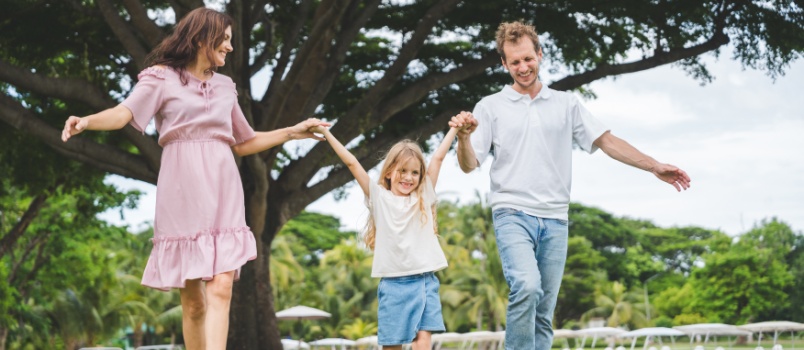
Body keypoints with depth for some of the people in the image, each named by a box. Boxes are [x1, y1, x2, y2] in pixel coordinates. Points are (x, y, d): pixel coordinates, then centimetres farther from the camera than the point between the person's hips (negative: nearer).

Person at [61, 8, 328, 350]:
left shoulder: (225, 86, 18)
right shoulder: (162, 78, 3)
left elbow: (244, 143, 27)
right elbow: (124, 113, -15)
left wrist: (293, 131, 23)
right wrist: (87, 121, -35)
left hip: (222, 193, 4)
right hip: (183, 195, -3)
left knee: (220, 289, -14)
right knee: (192, 300, 0)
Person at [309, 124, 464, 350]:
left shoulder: (424, 197, 9)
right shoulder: (379, 198, 5)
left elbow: (438, 157, 10)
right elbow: (352, 163, 3)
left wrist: (456, 128, 12)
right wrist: (326, 132, 3)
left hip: (424, 282, 1)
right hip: (393, 283, -1)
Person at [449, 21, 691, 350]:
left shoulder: (567, 104, 13)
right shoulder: (490, 107, 6)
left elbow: (607, 141, 12)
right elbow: (469, 165, 0)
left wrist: (655, 166, 3)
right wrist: (463, 137, -21)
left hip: (555, 219, 3)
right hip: (512, 214, -3)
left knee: (544, 313, 2)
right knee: (527, 286, -28)